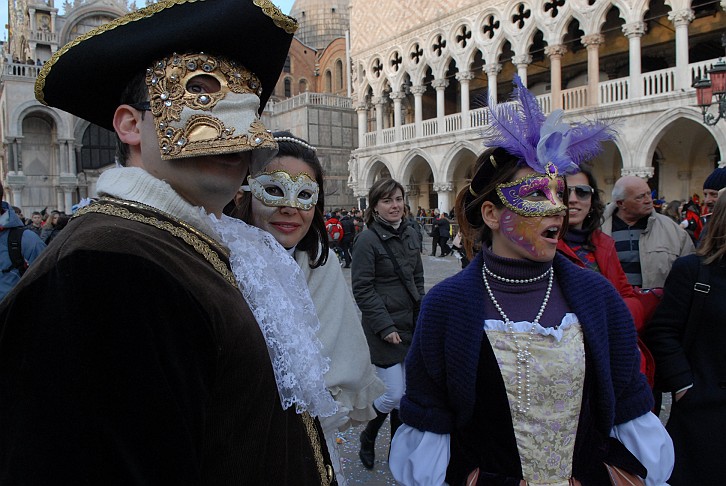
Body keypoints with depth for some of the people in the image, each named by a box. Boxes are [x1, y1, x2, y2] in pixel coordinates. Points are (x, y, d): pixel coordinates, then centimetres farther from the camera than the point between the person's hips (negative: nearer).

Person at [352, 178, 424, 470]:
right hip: (384, 328, -6)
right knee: (394, 394, -5)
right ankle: (367, 438, 25)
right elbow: (362, 289, -14)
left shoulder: (410, 234, 8)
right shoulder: (368, 240, -12)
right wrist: (386, 327, -16)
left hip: (411, 324, 6)